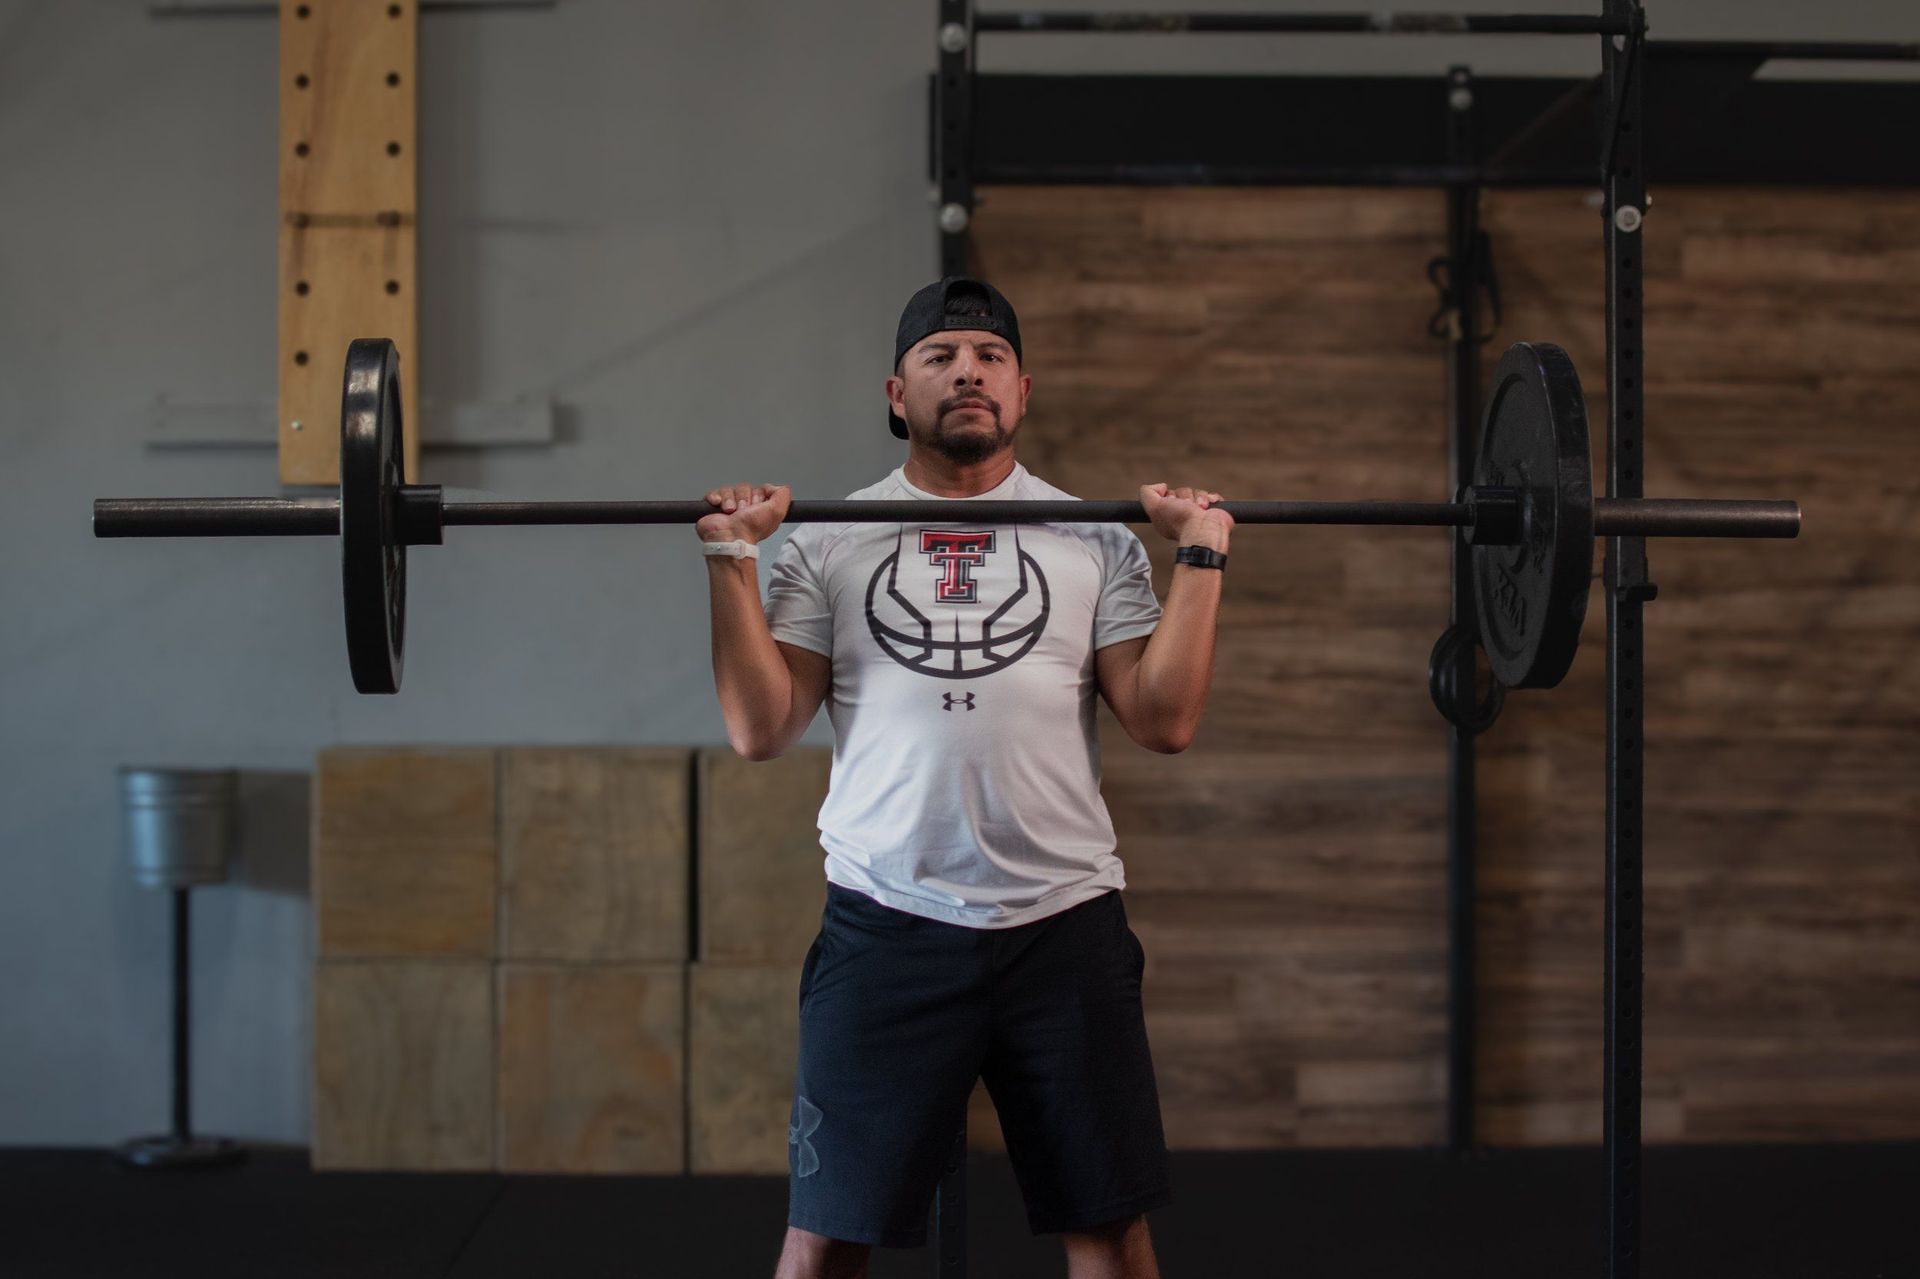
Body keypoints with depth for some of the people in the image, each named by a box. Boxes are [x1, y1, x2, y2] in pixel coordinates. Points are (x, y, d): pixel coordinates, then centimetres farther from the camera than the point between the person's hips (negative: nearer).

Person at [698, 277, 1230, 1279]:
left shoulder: (1094, 540, 8)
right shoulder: (829, 541, 7)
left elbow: (1164, 722, 0)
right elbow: (760, 731, -1)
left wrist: (1200, 556, -4)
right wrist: (733, 560, -7)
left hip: (1063, 922, 1)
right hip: (886, 924, 0)